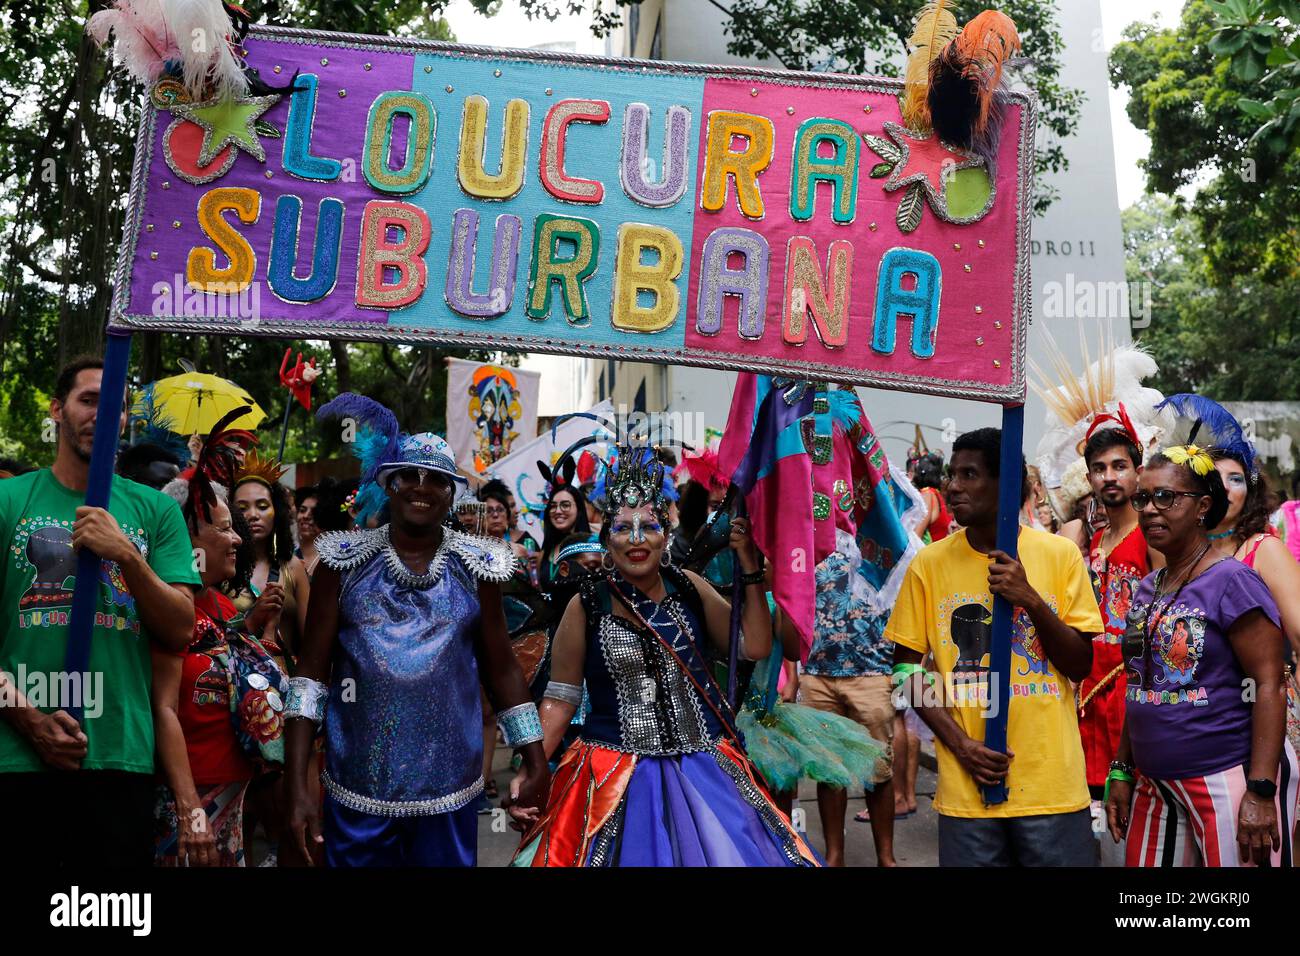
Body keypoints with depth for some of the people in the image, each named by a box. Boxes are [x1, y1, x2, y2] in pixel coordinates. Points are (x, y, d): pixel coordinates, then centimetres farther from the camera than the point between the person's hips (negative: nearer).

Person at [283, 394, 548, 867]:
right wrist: (297, 786, -9)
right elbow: (311, 671, -3)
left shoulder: (477, 568, 1)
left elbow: (501, 669, 7)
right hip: (356, 791, 0)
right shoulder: (345, 563, -2)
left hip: (450, 792, 1)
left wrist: (536, 763, 5)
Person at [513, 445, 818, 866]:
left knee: (726, 851, 2)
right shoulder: (587, 606, -4)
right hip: (616, 776, -2)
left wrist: (750, 569, -4)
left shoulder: (688, 587, 2)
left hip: (704, 768, 2)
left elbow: (755, 647, 0)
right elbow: (560, 698, 0)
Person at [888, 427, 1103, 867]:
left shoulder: (1060, 554, -1)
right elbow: (908, 669, 3)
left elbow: (1080, 666, 2)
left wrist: (1033, 601, -14)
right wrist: (959, 743, -8)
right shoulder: (929, 563, 0)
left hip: (1054, 785, 0)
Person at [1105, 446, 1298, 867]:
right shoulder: (1147, 589, 11)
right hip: (1155, 783, 7)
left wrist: (1260, 792, -20)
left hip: (1228, 778, -7)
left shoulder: (1232, 582, -10)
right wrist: (1122, 772, 14)